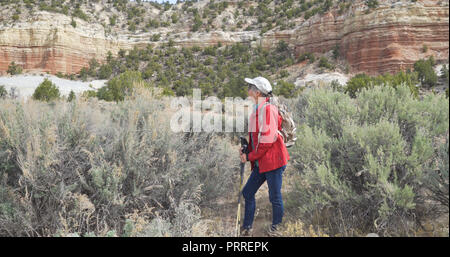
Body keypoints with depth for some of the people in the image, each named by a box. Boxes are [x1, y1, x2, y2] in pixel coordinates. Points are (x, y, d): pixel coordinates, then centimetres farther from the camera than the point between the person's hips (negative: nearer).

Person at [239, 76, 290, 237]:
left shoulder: (268, 109, -15)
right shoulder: (258, 110, 15)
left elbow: (268, 140, -19)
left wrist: (250, 156, -12)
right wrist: (247, 148, 8)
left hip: (273, 160, -10)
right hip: (261, 163, 10)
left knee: (275, 196, 3)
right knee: (247, 192, 10)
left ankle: (275, 227, 23)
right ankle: (247, 228, 21)